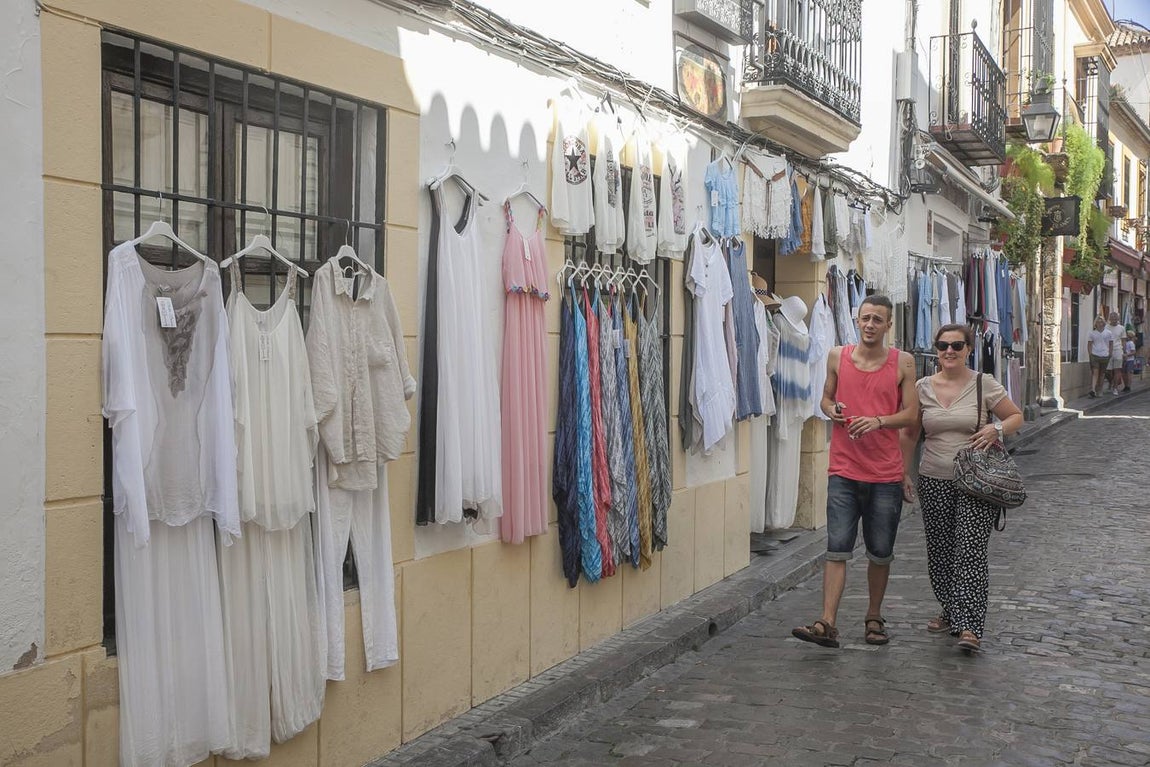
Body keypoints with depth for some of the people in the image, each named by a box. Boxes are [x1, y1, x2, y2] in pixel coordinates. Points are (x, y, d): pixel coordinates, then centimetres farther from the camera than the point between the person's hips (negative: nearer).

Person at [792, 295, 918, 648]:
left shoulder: (903, 362, 2)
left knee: (880, 553, 10)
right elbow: (826, 397, 17)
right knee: (837, 549, -7)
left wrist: (878, 421, -17)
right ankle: (827, 624, -9)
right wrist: (832, 411, -7)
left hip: (886, 474, 0)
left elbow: (910, 413, 1)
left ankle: (874, 618, 26)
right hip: (844, 471, 0)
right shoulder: (838, 357, 6)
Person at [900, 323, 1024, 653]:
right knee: (939, 552, 9)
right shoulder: (923, 387, 6)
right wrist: (905, 474, 10)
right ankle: (951, 611, 27)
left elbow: (1016, 417, 10)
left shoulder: (985, 384, 0)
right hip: (934, 481, 3)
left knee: (970, 552, -11)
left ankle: (969, 626, -12)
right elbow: (909, 434, 14)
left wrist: (997, 429, -11)